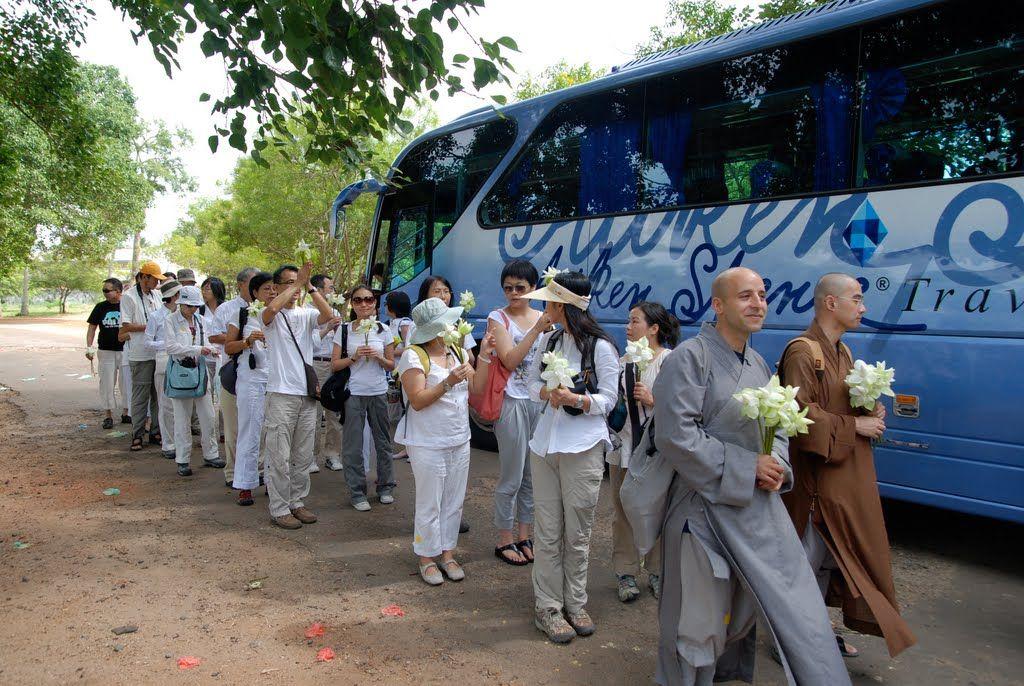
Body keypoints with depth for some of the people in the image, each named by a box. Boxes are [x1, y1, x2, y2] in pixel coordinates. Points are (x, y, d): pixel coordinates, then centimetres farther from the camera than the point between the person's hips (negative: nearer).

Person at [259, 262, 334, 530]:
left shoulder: (306, 314, 9)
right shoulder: (271, 315, -1)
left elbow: (328, 315, -12)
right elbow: (272, 309, -27)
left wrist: (309, 285, -17)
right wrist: (297, 282, -21)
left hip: (307, 393, 5)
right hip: (282, 394, -5)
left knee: (303, 455, 12)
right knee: (280, 456, 0)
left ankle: (296, 502, 25)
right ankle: (279, 508, 10)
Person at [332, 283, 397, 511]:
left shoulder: (383, 330, 5)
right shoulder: (345, 330, 1)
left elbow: (391, 365, 8)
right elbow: (335, 364, 1)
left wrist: (378, 357, -11)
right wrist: (354, 357, -14)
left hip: (378, 392, 1)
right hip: (353, 393, -1)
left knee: (383, 441, 9)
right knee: (353, 445, 1)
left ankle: (385, 487, 24)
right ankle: (357, 492, 13)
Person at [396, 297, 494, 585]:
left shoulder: (457, 351, 8)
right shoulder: (413, 356, -13)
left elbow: (476, 387, 6)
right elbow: (418, 401, -18)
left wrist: (484, 356, -3)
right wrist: (448, 383, -28)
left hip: (460, 440, 6)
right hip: (428, 444, -6)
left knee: (454, 502, 13)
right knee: (430, 505, 4)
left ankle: (447, 553, 28)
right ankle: (427, 558, 21)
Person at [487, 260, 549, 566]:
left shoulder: (543, 317, 9)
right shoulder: (498, 318, -3)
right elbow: (510, 360, -16)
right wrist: (537, 329, -20)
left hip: (541, 400, 5)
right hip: (513, 401, -5)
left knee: (533, 475, 11)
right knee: (512, 477, 1)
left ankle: (524, 535, 26)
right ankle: (504, 540, 16)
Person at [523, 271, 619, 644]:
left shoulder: (601, 346, -8)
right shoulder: (549, 340, 10)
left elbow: (608, 400, -7)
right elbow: (533, 381, 13)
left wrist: (576, 399, -25)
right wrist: (548, 393, -9)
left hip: (583, 448, -4)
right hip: (545, 443, 5)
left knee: (577, 532, 7)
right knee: (547, 531, 8)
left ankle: (575, 603, 26)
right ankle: (548, 607, 19)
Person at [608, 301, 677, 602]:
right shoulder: (622, 363, 10)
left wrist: (653, 400, -19)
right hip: (623, 445, 4)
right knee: (624, 512, 9)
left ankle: (656, 572, 24)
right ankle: (627, 574, 21)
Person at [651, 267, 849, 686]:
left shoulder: (757, 364, 11)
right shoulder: (689, 358, -14)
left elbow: (776, 427, 19)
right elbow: (675, 436, -21)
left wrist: (777, 463, -3)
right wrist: (747, 467, -18)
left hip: (760, 508, 8)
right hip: (706, 507, -7)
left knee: (794, 602, 16)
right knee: (699, 618, 7)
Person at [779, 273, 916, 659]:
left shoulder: (841, 352, 15)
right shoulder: (802, 352, -16)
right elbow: (802, 414, -22)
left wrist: (872, 412, 2)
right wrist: (854, 425, -17)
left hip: (847, 477, 9)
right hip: (818, 478, -9)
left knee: (829, 559, 18)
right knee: (810, 559, 1)